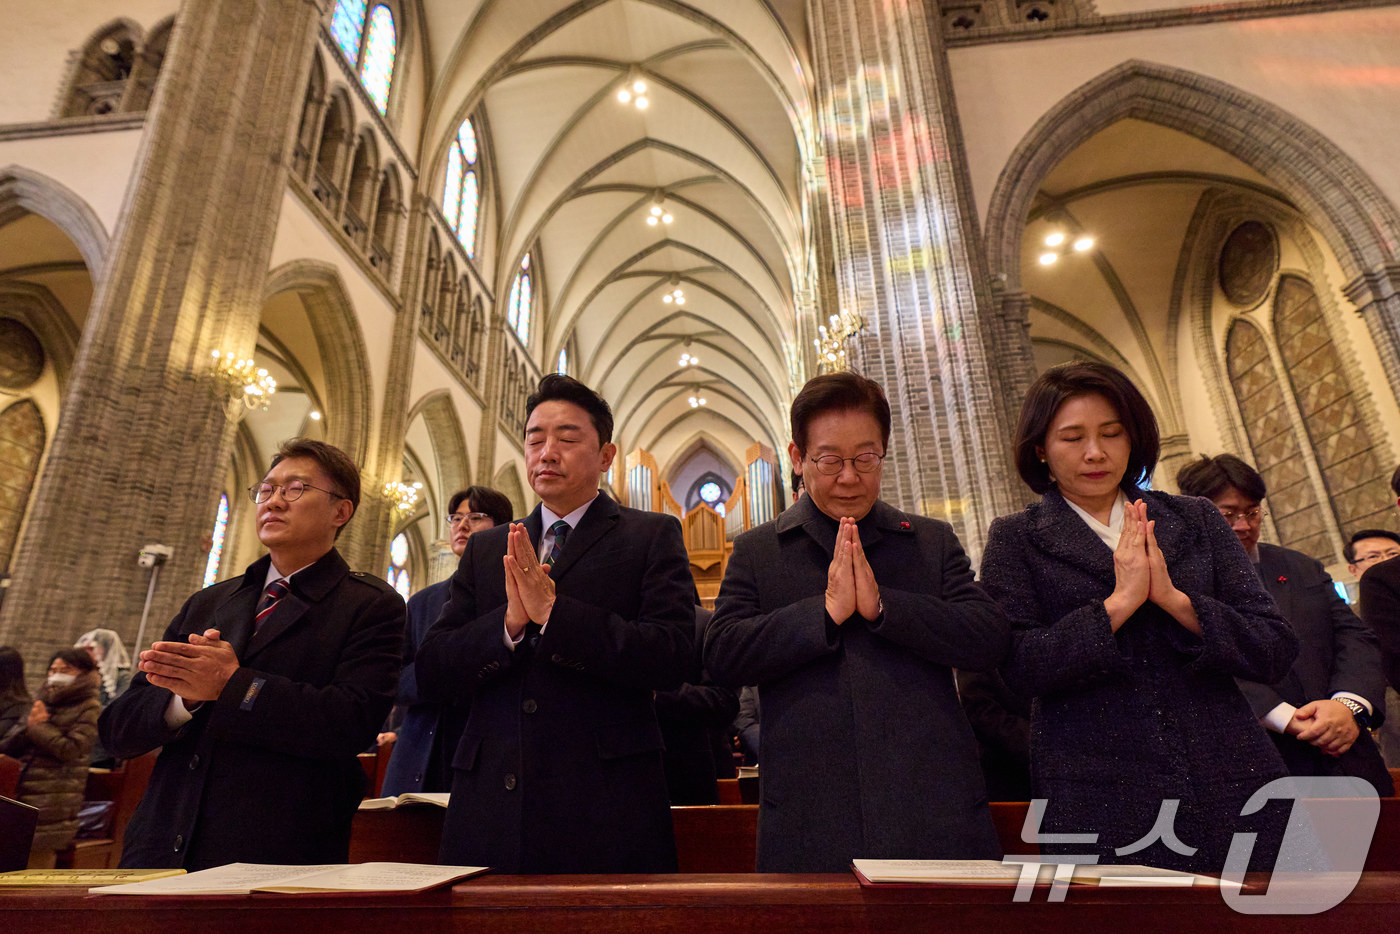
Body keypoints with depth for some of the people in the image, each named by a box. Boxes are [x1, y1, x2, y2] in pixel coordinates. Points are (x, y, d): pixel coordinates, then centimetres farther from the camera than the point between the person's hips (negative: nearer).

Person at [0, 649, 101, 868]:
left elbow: (70, 750, -14)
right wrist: (28, 726, -6)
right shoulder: (42, 701, 17)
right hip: (21, 793, 6)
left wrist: (37, 727, -6)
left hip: (53, 799, -6)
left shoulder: (89, 709, -3)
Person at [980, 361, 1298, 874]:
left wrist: (1174, 598, -12)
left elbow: (1276, 651, 3)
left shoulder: (1196, 519, 9)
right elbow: (1018, 667, -10)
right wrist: (1120, 600, -16)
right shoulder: (1016, 538, 0)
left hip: (1229, 780, 3)